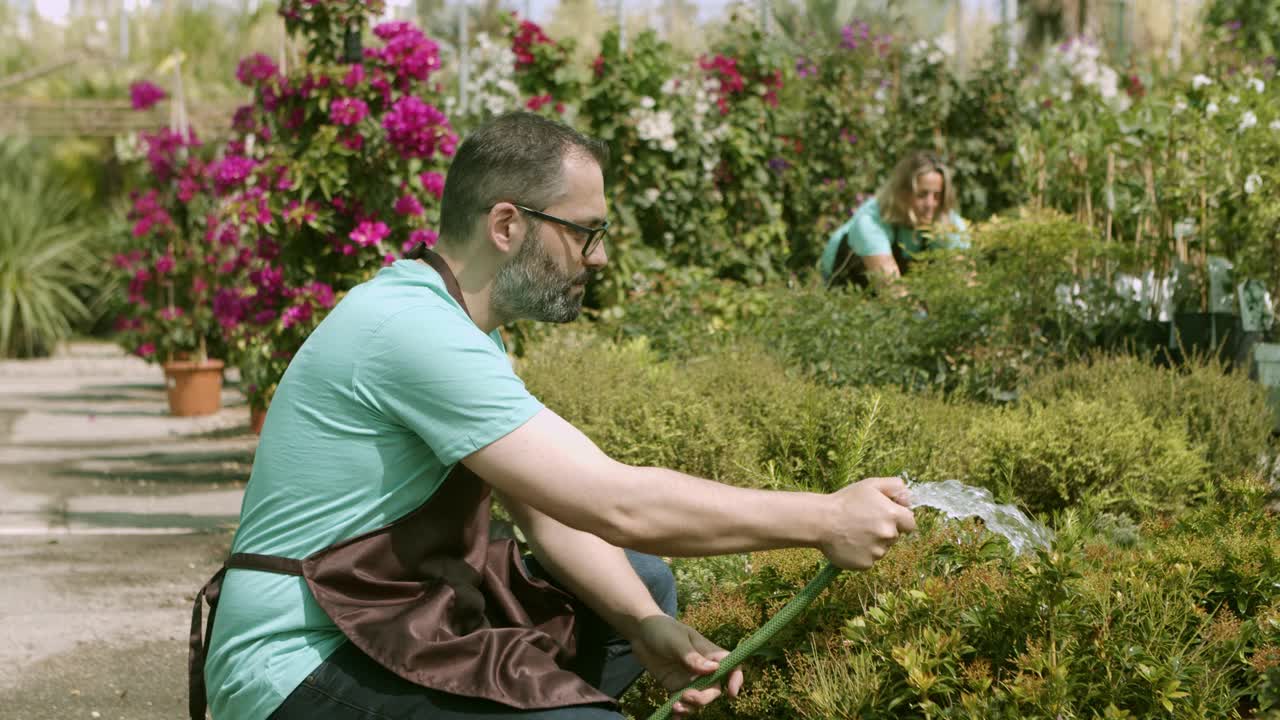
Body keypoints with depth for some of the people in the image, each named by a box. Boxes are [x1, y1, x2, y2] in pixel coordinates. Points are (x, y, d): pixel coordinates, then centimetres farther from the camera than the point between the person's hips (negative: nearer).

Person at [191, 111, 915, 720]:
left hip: (395, 620, 11)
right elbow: (616, 505, -26)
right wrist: (824, 518, -18)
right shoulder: (414, 330, -23)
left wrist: (647, 625, -10)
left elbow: (553, 509, 8)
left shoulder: (453, 328, 11)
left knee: (644, 583, 16)